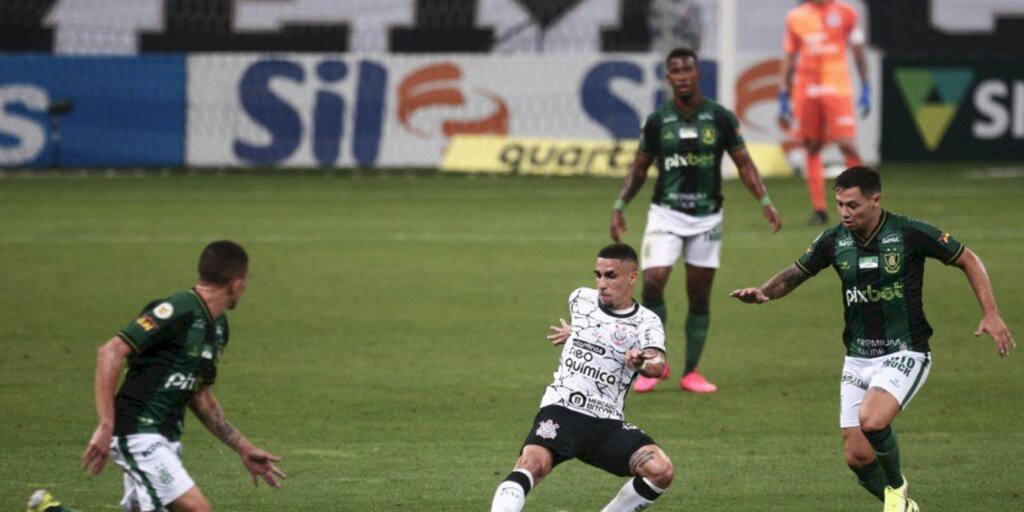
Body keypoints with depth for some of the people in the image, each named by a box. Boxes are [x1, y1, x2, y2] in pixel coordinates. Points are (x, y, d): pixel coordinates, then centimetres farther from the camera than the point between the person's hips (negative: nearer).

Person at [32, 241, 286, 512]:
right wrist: (106, 426, -26)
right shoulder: (178, 312, -16)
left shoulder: (218, 327, 14)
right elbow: (111, 352, -22)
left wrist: (243, 448, 23)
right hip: (140, 435, -10)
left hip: (166, 439, 10)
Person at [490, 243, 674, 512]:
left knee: (661, 471, -19)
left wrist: (643, 361, -41)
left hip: (607, 424, 0)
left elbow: (657, 365, -23)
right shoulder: (581, 299, 10)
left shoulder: (646, 322, 0)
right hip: (561, 410, 0)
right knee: (532, 464, -30)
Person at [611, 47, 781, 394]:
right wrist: (619, 206, 1)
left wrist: (764, 201, -9)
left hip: (707, 217, 1)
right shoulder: (657, 121, 0)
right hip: (666, 214, -1)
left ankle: (691, 372, 16)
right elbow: (639, 168, 10)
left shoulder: (720, 118, -2)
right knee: (652, 284, -16)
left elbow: (743, 163, 3)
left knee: (700, 297, 4)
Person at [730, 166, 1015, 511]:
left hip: (904, 353, -5)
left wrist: (991, 313, -9)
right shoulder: (834, 241, -1)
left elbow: (967, 260, -1)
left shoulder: (911, 233, -12)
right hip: (858, 358, 5)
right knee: (857, 456, -3)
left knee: (872, 421, -30)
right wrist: (763, 293, -8)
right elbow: (794, 275, 13)